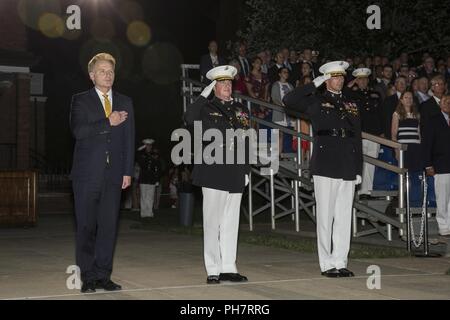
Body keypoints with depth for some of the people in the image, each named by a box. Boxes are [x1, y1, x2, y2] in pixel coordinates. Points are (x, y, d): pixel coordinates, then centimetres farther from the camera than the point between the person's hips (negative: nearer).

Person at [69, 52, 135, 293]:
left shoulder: (125, 102, 14)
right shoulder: (80, 100, 5)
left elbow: (129, 138, 11)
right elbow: (78, 130, -12)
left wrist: (128, 171, 4)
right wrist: (108, 123, -13)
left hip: (113, 174, 3)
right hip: (87, 173, -3)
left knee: (109, 226, 2)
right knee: (86, 227, 0)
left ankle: (103, 275, 9)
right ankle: (88, 277, 6)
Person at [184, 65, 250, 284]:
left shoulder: (241, 110, 16)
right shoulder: (206, 108, 2)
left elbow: (246, 142, 18)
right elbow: (189, 119, -21)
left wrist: (246, 170, 13)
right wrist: (204, 94, -19)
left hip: (235, 176, 5)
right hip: (213, 174, -4)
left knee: (231, 223, 8)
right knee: (212, 223, -1)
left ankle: (228, 268, 13)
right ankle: (213, 270, 4)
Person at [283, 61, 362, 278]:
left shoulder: (351, 105, 18)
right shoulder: (316, 101, 6)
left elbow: (357, 139, 17)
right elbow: (288, 101, -10)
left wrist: (358, 169, 11)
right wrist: (314, 84, -8)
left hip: (347, 168, 4)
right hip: (325, 166, -4)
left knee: (344, 217, 5)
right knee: (325, 217, -1)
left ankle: (340, 262, 11)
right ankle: (327, 264, 4)